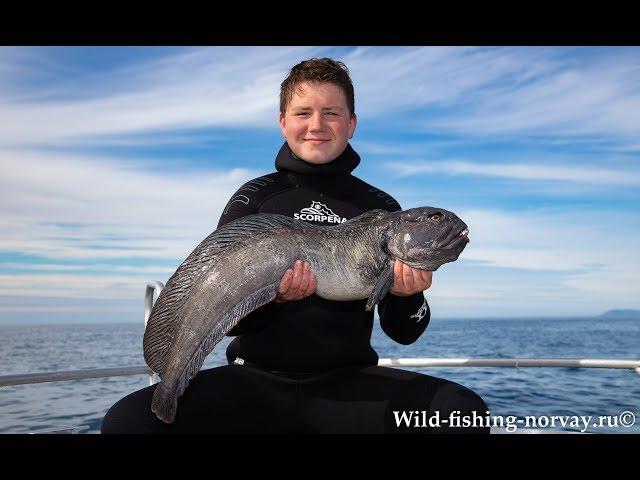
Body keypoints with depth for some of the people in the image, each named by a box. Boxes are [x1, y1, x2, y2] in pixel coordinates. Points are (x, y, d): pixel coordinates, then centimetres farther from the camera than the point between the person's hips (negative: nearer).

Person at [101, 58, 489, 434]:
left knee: (466, 413, -26)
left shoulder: (380, 208, 5)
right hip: (256, 378, 0)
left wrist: (407, 295, -15)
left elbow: (403, 333, 6)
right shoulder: (254, 199, 4)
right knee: (128, 420, -25)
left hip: (348, 381, 1)